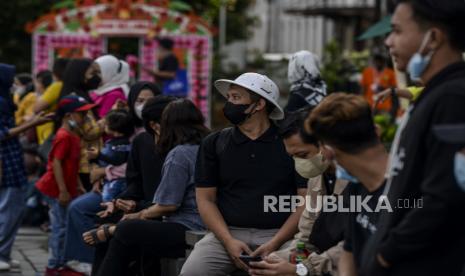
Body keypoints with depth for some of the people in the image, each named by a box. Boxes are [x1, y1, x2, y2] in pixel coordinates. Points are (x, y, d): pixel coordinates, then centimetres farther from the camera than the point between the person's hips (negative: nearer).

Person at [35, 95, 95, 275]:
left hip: (67, 189, 9)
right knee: (60, 227, -4)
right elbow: (56, 163, -22)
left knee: (61, 227, 13)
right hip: (57, 189, -9)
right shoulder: (64, 136, -18)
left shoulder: (73, 136, 12)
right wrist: (63, 191, -23)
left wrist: (78, 186, 19)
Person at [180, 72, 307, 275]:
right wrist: (229, 241, -8)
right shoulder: (213, 144, 12)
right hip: (227, 233, 2)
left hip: (279, 235, -2)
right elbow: (206, 199, 8)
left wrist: (275, 244, -11)